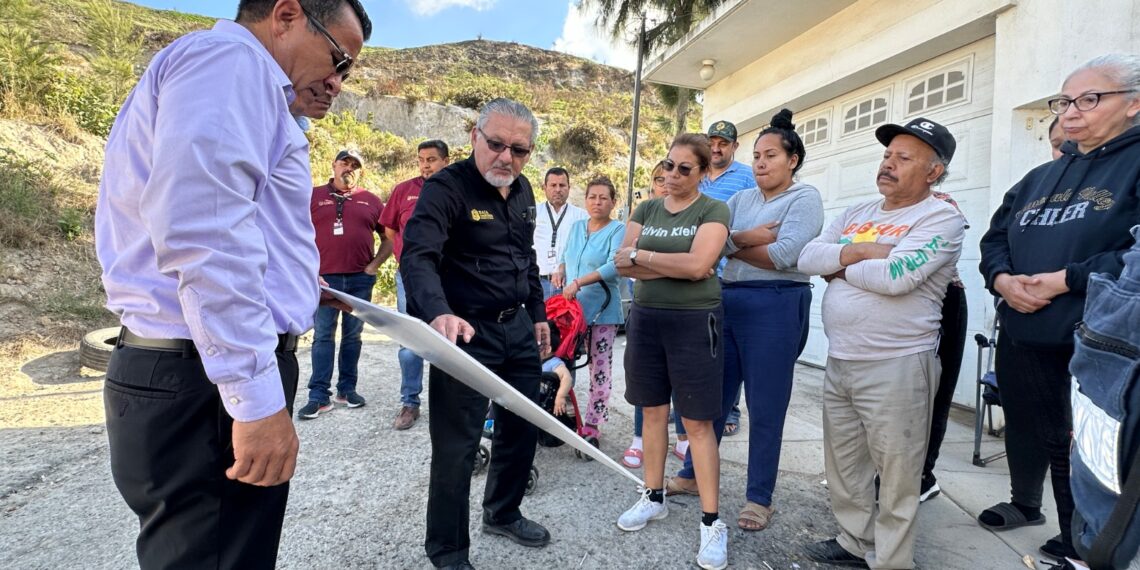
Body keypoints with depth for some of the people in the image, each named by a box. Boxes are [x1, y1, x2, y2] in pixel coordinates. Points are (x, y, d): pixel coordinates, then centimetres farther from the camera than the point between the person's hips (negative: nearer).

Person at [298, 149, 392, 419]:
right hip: (325, 277, -1)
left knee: (353, 335, 9)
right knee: (323, 336, 0)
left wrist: (374, 265, 2)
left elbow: (389, 237, 12)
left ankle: (347, 389, 20)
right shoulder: (314, 196, 5)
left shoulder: (371, 201, 8)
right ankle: (319, 396, 5)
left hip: (360, 279, 2)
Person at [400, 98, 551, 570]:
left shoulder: (523, 191, 9)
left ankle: (503, 514, 41)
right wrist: (439, 313, -47)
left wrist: (537, 313, 19)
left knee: (522, 428, 18)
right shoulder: (446, 187, -16)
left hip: (517, 328, 8)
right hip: (466, 333, -7)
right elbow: (417, 257, -29)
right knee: (457, 446, 1)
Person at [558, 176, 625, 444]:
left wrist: (578, 282, -26)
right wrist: (559, 275, 1)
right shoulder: (576, 227, 13)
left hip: (601, 310, -5)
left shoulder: (618, 230, -6)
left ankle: (592, 425, 7)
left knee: (600, 368, 0)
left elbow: (614, 266, -20)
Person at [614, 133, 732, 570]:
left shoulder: (713, 210, -4)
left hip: (694, 322, -4)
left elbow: (698, 265, -19)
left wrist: (641, 256, -9)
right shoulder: (646, 210, 8)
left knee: (697, 422, -1)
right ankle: (653, 497, 28)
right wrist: (675, 266, -14)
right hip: (645, 318, 4)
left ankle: (711, 521, 10)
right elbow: (623, 264, -3)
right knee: (653, 410, 12)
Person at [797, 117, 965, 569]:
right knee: (843, 464, 18)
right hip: (838, 361, 7)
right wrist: (856, 252, -13)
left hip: (897, 366, -7)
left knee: (895, 476, 5)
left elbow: (896, 276, -24)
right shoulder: (855, 215, 13)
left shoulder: (941, 219, -8)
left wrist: (838, 266, -7)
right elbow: (806, 257, 2)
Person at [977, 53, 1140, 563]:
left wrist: (1067, 280, -22)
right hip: (1020, 339, 7)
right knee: (1024, 432, 23)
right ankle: (1024, 504, 45)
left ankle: (1077, 545, 27)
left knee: (1078, 448, 7)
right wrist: (1003, 279, -6)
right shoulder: (1039, 179, 15)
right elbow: (994, 240, 13)